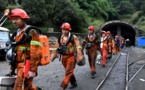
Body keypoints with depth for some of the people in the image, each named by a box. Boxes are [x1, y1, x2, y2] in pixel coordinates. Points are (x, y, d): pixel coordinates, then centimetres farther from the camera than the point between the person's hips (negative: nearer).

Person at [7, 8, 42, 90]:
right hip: (20, 65, 9)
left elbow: (36, 52, -18)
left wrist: (33, 70, -22)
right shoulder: (18, 33, 17)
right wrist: (13, 67, 21)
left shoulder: (31, 32, -11)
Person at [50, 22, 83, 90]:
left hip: (71, 57, -6)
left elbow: (78, 47, -14)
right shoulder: (60, 38, 7)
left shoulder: (73, 37, -9)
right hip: (63, 57, 6)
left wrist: (79, 57, -21)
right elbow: (56, 48, 10)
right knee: (69, 72, 18)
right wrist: (53, 56, 5)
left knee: (68, 72, -7)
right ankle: (74, 83, 35)